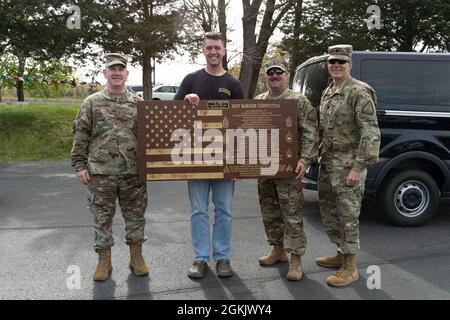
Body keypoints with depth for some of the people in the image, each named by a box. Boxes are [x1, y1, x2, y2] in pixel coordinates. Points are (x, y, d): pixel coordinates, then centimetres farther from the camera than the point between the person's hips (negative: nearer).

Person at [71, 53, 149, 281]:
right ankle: (104, 260, 22)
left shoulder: (139, 103, 7)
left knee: (135, 215, 9)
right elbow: (80, 136, 4)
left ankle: (136, 257, 24)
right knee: (102, 217, 8)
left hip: (134, 172, 1)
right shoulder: (92, 103, 4)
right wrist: (80, 165, -2)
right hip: (100, 173, -1)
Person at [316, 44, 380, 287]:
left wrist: (358, 167, -22)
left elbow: (371, 134, -18)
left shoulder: (359, 92, -13)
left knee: (348, 214, -2)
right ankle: (341, 254, 33)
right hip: (327, 162, 9)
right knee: (328, 210, 16)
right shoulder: (327, 93, 14)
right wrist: (319, 155, 17)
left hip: (348, 165, -9)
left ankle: (349, 268, 10)